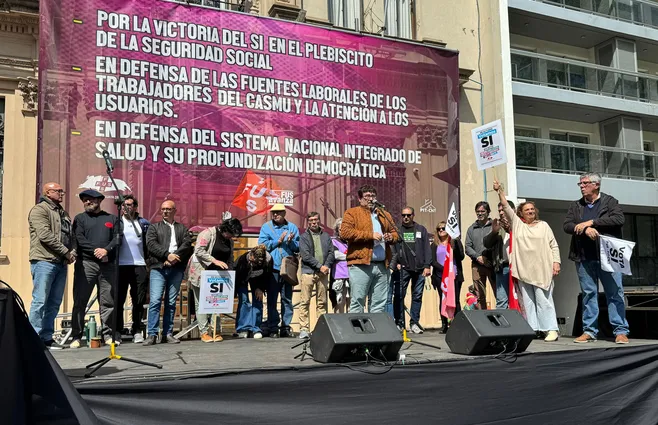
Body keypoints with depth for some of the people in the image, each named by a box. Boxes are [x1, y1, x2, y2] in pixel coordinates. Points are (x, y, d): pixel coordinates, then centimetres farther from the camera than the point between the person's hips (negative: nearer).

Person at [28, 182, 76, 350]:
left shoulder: (63, 213, 23)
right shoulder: (39, 210, -3)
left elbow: (70, 236, 23)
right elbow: (45, 236, -14)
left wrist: (72, 252, 3)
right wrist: (66, 252, -10)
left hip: (61, 263, 8)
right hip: (44, 261, -8)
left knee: (54, 303, 7)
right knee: (40, 301, -8)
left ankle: (47, 337, 13)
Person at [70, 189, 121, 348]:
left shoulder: (112, 218, 16)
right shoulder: (80, 219, 14)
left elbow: (118, 238, 4)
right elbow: (79, 239, 0)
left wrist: (106, 250, -13)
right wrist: (95, 251, -13)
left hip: (108, 264, 1)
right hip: (86, 263, -1)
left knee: (108, 301, 2)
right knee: (80, 300, -3)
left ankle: (108, 334, 8)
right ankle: (76, 336, 2)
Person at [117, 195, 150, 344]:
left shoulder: (144, 223, 11)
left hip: (139, 266, 0)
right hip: (121, 266, 0)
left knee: (139, 301, 2)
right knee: (119, 300, 3)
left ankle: (137, 331, 8)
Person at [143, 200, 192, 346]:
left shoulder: (183, 229, 18)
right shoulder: (154, 227, 15)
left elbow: (187, 245, 2)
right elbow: (151, 244, -1)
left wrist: (174, 257, -13)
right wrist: (167, 255, -14)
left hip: (176, 268, 2)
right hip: (158, 268, -1)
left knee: (171, 303, 4)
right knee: (155, 301, -10)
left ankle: (168, 333, 8)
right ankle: (152, 334, -8)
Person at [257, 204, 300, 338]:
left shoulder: (292, 227, 12)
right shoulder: (266, 227, 7)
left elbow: (298, 248, 7)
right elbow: (262, 245, -3)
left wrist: (291, 241, -11)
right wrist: (278, 241, -7)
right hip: (272, 268, -2)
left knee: (287, 299, 5)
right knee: (272, 299, 0)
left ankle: (286, 327, 11)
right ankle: (272, 328, 5)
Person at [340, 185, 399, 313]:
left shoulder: (385, 215, 22)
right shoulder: (352, 213, 4)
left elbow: (395, 233, 28)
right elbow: (345, 232, -10)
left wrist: (391, 237, 3)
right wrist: (370, 235, -11)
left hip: (382, 266, 6)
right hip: (360, 265, -6)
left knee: (380, 303, 7)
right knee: (357, 301, -6)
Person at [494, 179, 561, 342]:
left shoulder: (543, 225, 11)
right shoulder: (517, 224, 13)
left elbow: (553, 245, 8)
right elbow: (506, 207, 6)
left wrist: (556, 262, -3)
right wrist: (499, 191, -2)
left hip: (541, 270, -2)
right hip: (523, 270, 2)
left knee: (543, 299, -7)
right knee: (528, 300, 3)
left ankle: (551, 329, -5)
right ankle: (533, 329, 7)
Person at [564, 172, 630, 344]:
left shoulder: (610, 201, 6)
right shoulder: (575, 206, 15)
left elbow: (619, 219, -11)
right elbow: (567, 226, 3)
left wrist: (591, 222, -14)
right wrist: (585, 229, -16)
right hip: (584, 257, 3)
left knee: (615, 293, -2)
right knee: (588, 294, 6)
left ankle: (620, 331, 3)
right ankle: (589, 330, 11)